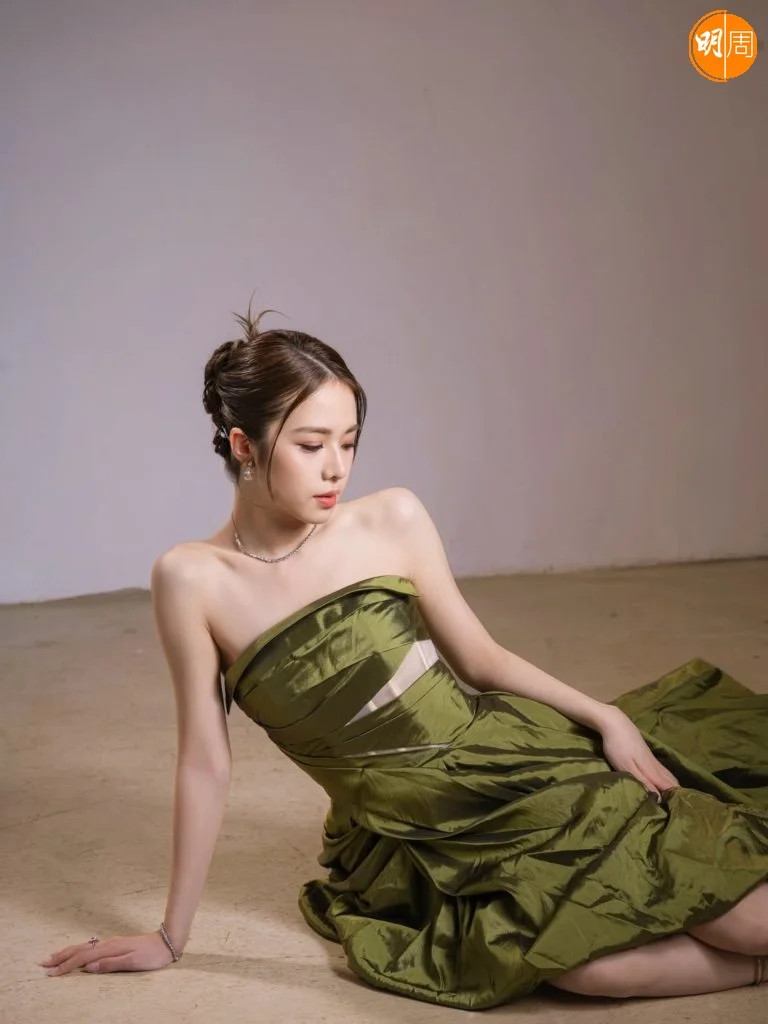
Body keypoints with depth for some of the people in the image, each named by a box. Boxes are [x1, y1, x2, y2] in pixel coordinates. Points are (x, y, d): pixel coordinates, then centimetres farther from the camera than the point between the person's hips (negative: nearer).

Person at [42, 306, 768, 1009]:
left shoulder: (393, 519, -6)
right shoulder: (194, 579, -10)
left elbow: (480, 658, 7)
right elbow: (206, 766, -3)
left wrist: (604, 716, -1)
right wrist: (171, 935, 2)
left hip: (517, 765, 2)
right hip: (418, 844, -1)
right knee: (592, 965, -26)